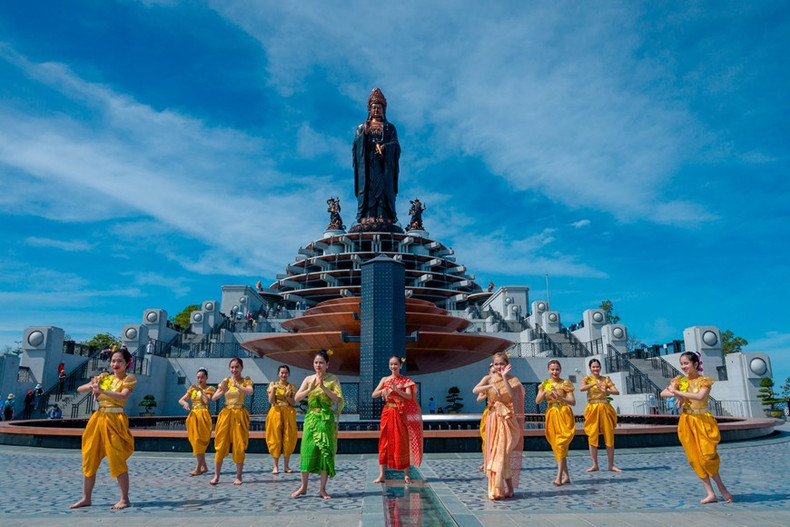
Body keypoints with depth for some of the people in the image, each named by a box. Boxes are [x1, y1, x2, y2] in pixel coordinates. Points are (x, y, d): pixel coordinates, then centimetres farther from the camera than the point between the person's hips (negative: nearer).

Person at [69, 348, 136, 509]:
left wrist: (102, 390, -28)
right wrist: (91, 386, -9)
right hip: (98, 419, 6)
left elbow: (123, 396, -21)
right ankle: (86, 498, 19)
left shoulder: (128, 379, -2)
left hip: (115, 420, -6)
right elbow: (79, 389, 11)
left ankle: (124, 499, 5)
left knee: (117, 460, -4)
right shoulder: (104, 377, 13)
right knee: (89, 460, 7)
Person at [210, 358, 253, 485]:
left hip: (239, 415, -2)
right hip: (226, 414, 2)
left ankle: (238, 477, 8)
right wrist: (223, 391, -17)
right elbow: (214, 398, 2)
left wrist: (237, 385, -33)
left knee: (239, 446, -1)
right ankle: (216, 476, 7)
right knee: (220, 445, 0)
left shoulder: (246, 380, 0)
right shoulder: (226, 380, 8)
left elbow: (250, 392, -22)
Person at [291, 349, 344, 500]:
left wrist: (323, 386, -17)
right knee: (307, 450, 1)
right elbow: (296, 398, 0)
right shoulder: (308, 379, 8)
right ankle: (303, 487, 13)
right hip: (311, 418, 2)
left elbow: (338, 398, -10)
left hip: (326, 419, -2)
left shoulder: (332, 379, 1)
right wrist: (310, 389, -14)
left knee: (326, 451, -2)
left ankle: (322, 489, 8)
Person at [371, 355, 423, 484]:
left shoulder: (406, 380, 2)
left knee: (403, 443, 0)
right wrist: (385, 389, -14)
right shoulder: (385, 379, 9)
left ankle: (406, 475, 8)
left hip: (401, 414, -2)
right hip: (388, 413, 2)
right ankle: (381, 475, 4)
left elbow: (409, 396, -11)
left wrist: (396, 390, -24)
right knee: (385, 442, 0)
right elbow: (374, 395, 3)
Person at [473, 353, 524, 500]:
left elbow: (512, 395, -20)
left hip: (507, 420, -3)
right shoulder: (488, 378, 4)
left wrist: (504, 377, -22)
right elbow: (475, 391, -13)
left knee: (503, 452, -11)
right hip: (493, 420, 3)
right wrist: (490, 386, -25)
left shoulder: (513, 380, 0)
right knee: (493, 451, 5)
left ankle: (508, 487, -1)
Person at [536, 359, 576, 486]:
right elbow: (537, 401, 0)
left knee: (560, 444, -13)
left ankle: (559, 476, -15)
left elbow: (573, 402, -9)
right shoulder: (545, 384, 8)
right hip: (551, 415, 5)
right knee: (556, 446, 6)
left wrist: (559, 398, -23)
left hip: (564, 415, -4)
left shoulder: (565, 383, -2)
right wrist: (544, 392, -17)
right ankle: (566, 476, 15)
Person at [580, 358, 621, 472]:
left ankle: (611, 465, 9)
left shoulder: (606, 379, 8)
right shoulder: (587, 379, 4)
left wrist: (606, 391, -21)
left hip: (605, 409, 1)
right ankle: (595, 465, 7)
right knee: (592, 437, -1)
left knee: (609, 437, 1)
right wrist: (594, 383, -26)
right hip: (592, 409, -1)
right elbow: (581, 388, -17)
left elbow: (617, 392, -3)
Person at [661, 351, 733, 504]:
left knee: (707, 456, -9)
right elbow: (663, 393, 1)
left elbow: (701, 396, -24)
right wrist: (675, 394, -17)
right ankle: (710, 494, 9)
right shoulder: (680, 380, 7)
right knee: (695, 459, 2)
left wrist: (678, 393, -21)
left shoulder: (704, 380, -5)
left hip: (703, 421, -4)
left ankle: (721, 487, 14)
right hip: (686, 422, 4)